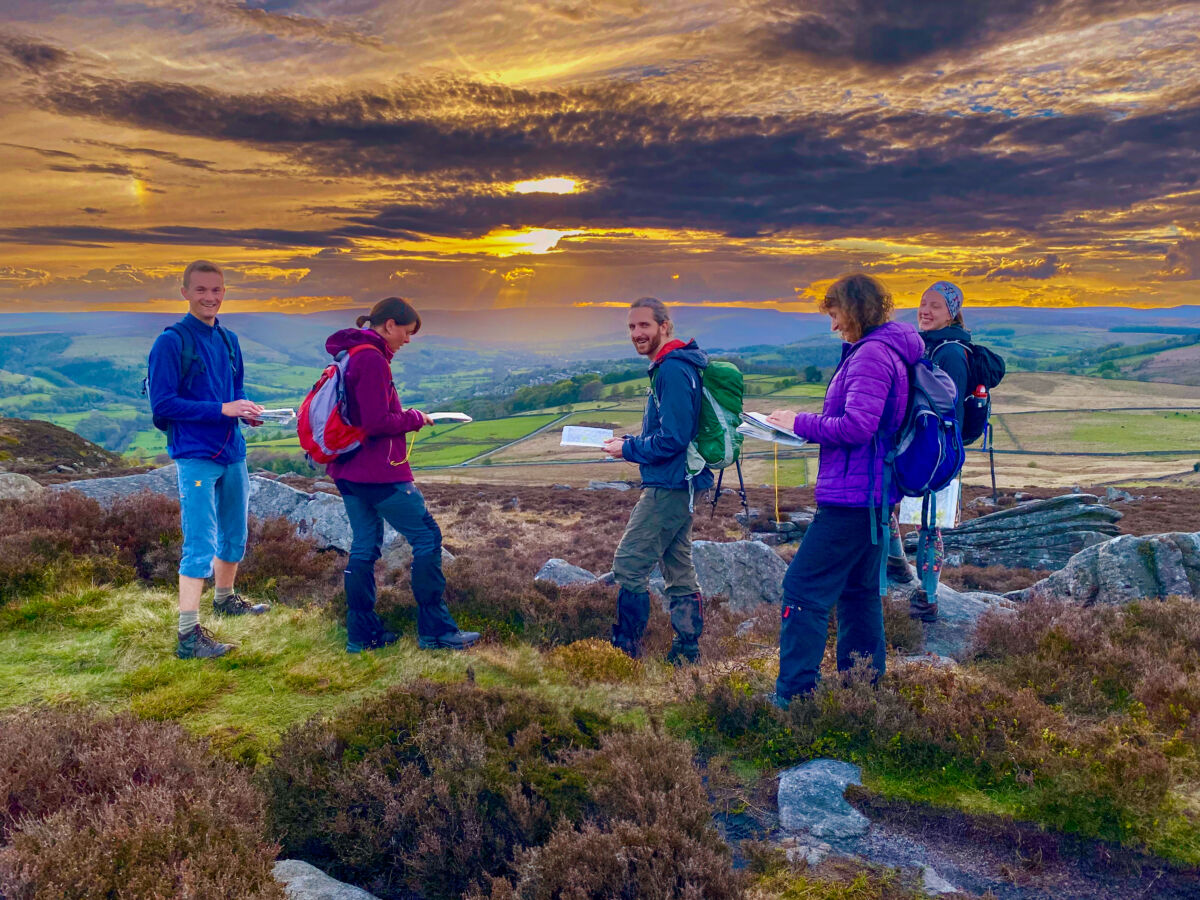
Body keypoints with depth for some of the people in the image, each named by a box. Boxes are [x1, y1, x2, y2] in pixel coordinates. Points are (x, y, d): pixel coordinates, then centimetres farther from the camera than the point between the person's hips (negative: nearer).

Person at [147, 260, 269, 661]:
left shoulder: (228, 340, 11)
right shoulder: (171, 342, -10)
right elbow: (162, 404, -14)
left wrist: (246, 409, -2)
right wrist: (221, 409, -21)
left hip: (232, 452, 7)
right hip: (195, 457, -7)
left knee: (234, 536, 20)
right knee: (200, 545, -10)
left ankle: (225, 598, 41)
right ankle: (189, 634, -6)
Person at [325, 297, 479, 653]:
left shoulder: (350, 355, 15)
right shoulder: (372, 359, -16)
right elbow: (378, 422, -22)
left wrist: (404, 418, 10)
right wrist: (415, 419, -6)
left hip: (348, 470, 10)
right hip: (379, 472, -10)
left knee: (364, 546, 14)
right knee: (427, 537, -1)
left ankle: (361, 633, 19)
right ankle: (435, 629, 5)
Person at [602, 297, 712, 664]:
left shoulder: (673, 370, -17)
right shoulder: (667, 367, 16)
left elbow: (673, 438, -23)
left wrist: (629, 450, -11)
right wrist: (630, 441, 10)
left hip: (669, 486, -11)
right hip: (679, 485, 11)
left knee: (629, 565, -6)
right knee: (679, 570, 14)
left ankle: (625, 650, 3)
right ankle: (686, 654, 21)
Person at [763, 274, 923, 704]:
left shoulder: (871, 355, -16)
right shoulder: (889, 350, 17)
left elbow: (856, 426, -25)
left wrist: (801, 423, -13)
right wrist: (810, 423, 9)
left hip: (852, 495, -11)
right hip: (872, 493, 11)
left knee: (803, 588, -9)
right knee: (859, 590, 18)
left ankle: (793, 695, -5)